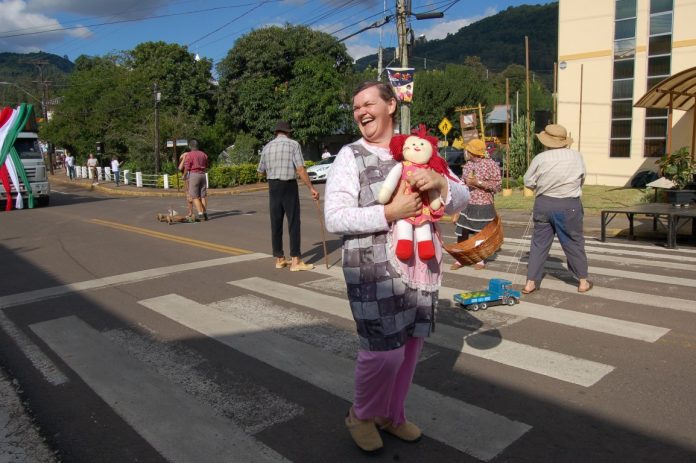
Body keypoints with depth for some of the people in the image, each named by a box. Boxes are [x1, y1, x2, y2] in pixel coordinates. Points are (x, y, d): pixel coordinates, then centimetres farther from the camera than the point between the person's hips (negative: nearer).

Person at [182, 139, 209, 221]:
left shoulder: (189, 155, -6)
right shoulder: (203, 154, 11)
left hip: (193, 175, -5)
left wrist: (184, 175, 9)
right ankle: (205, 214, 6)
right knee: (203, 196, 8)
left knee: (195, 197, -2)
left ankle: (201, 214, -10)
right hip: (202, 175, 5)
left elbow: (187, 168, -8)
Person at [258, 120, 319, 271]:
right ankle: (295, 261, -2)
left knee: (276, 223, 10)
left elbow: (261, 171, 15)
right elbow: (300, 169, -14)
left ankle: (279, 259, 17)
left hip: (273, 186, 5)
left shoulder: (267, 147, 9)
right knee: (293, 223, -1)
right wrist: (311, 188, -11)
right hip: (289, 186, -5)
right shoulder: (293, 144, -4)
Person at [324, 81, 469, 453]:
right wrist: (390, 213, -19)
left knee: (410, 344, 13)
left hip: (422, 265, 5)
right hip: (374, 270, -5)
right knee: (384, 351, -4)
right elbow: (334, 218, -12)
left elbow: (461, 200, 9)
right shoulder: (350, 156, -2)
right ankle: (361, 415, 27)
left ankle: (392, 415, 37)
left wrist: (440, 182, -13)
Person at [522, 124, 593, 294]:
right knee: (574, 243, 12)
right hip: (569, 205, 0)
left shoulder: (540, 158, -9)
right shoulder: (576, 156, -5)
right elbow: (582, 180, 7)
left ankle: (531, 282, 11)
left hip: (543, 204, 1)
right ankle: (583, 281, 22)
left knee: (539, 243, 8)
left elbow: (528, 182, -1)